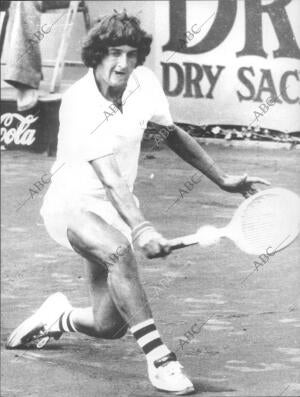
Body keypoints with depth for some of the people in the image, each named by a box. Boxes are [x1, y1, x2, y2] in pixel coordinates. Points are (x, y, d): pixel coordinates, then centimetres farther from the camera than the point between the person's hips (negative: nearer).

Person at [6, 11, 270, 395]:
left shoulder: (143, 83, -6)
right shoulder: (79, 104, -25)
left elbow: (172, 133, 13)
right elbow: (110, 179, -35)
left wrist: (222, 180, 11)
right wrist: (140, 228, -49)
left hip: (115, 210, 6)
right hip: (72, 204, -6)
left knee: (109, 327, 0)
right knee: (118, 252, -39)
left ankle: (57, 317, 33)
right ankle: (159, 358, -36)